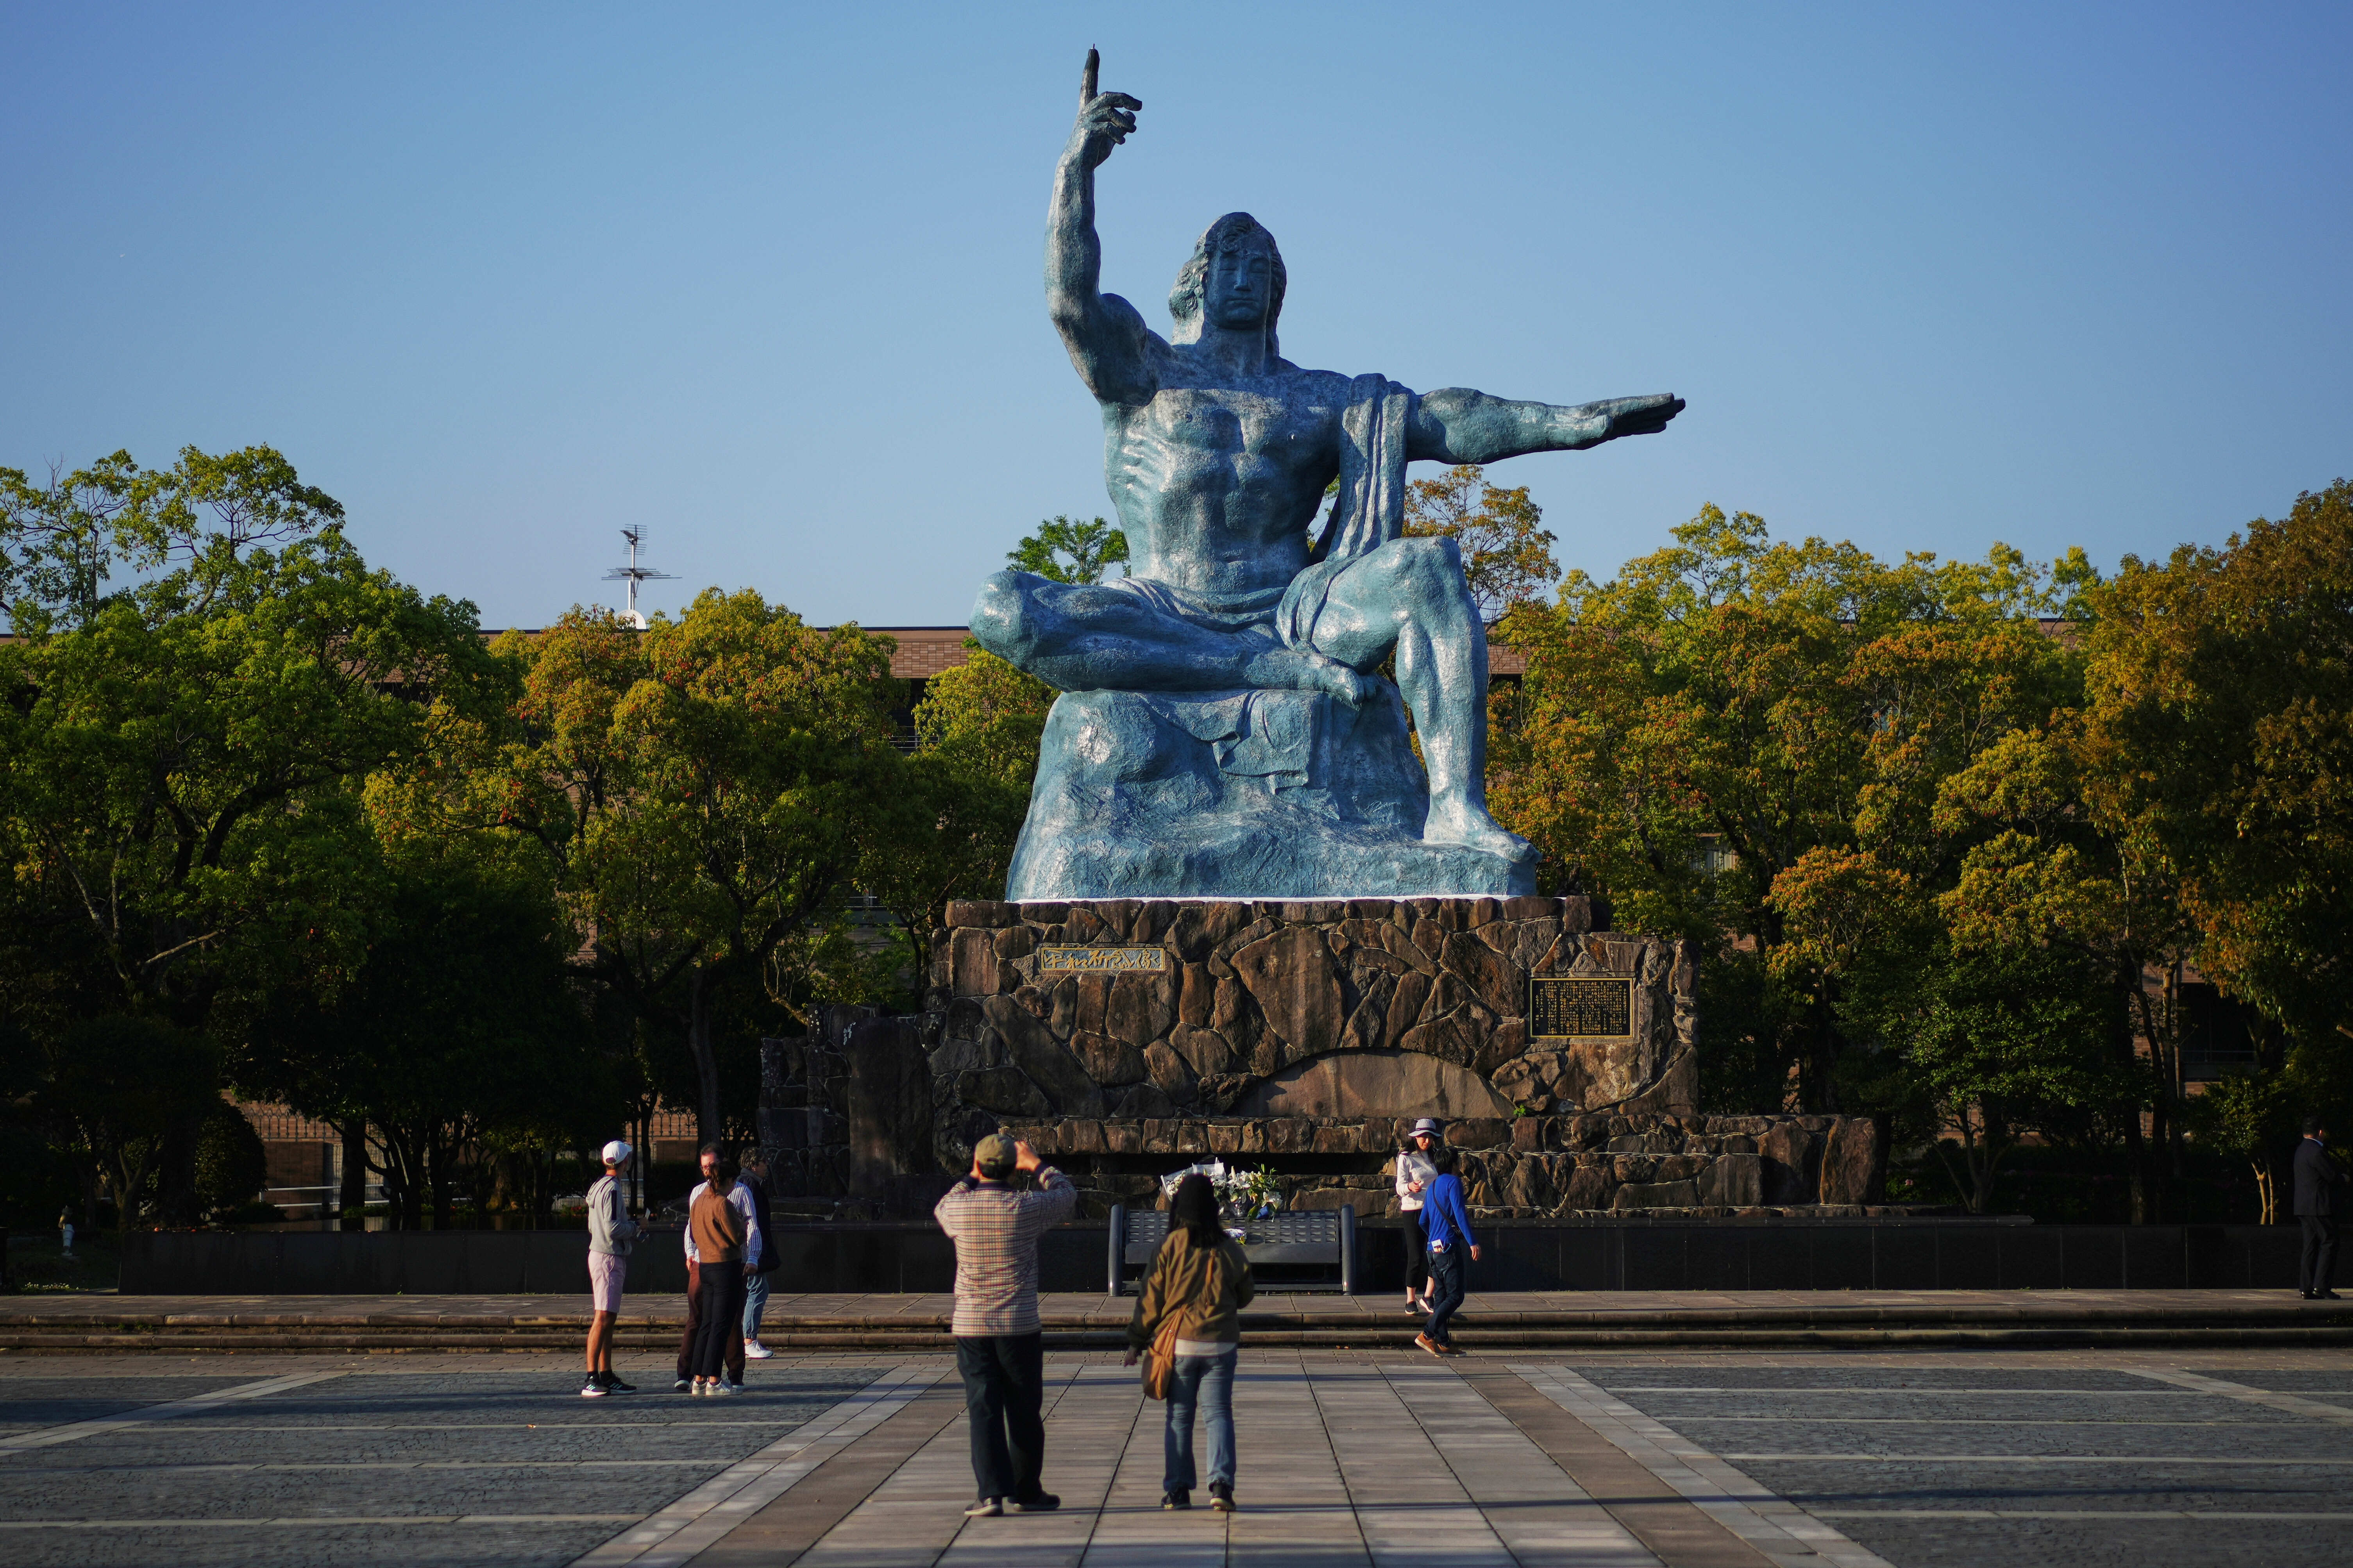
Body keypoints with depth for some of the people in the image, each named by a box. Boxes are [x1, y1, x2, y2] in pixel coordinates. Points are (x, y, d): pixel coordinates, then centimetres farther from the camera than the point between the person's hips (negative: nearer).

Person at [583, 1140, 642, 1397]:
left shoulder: (600, 1186, 16)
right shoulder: (612, 1189, -16)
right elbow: (612, 1229, -23)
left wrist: (631, 1235, 18)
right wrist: (636, 1226, -5)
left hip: (601, 1255, 11)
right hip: (609, 1258, -11)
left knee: (608, 1319, 13)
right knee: (603, 1318, -13)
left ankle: (607, 1377, 17)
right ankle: (592, 1379, -17)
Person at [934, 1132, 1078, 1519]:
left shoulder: (958, 1209, -5)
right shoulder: (1025, 1209, -10)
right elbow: (1067, 1195, 11)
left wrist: (973, 1178, 29)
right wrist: (1037, 1165, 22)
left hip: (971, 1327, 1)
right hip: (1019, 1327, -1)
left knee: (983, 1412, 1)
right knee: (1024, 1412, 10)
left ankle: (991, 1492, -8)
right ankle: (1025, 1492, 19)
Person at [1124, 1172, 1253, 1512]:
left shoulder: (1170, 1246, -7)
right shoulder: (1228, 1248, 0)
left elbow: (1151, 1298, -4)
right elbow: (1245, 1295, 11)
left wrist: (1137, 1341, 4)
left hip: (1179, 1344, -1)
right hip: (1221, 1344, 1)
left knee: (1179, 1416, 8)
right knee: (1219, 1413, 3)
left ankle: (1177, 1490, 7)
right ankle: (1221, 1484, -10)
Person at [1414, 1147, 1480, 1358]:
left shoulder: (1432, 1187, 19)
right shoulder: (1453, 1182, -6)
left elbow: (1423, 1222, 23)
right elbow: (1460, 1213, -17)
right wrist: (1472, 1242, -20)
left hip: (1434, 1248, 9)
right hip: (1450, 1247, -9)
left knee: (1441, 1296, 8)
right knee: (1455, 1296, -8)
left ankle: (1443, 1343, 6)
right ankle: (1427, 1336, -17)